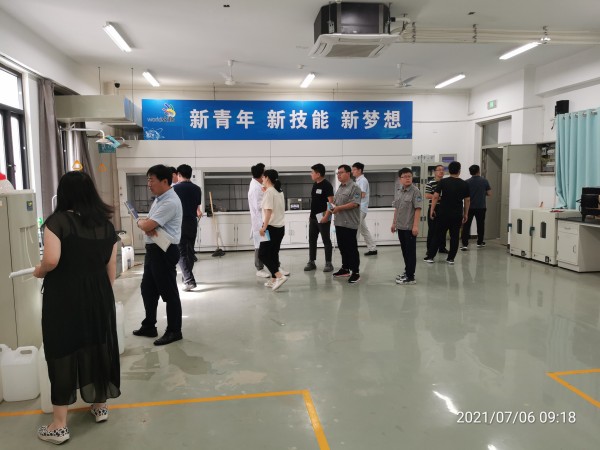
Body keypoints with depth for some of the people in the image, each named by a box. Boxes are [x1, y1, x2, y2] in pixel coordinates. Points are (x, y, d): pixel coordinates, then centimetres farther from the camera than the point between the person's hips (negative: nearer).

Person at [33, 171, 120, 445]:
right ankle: (100, 406, 34)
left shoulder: (57, 221, -10)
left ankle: (59, 426, 13)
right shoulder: (106, 225, 4)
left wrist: (38, 272, 0)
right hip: (98, 295, 5)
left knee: (62, 352, 4)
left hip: (64, 296, -4)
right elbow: (111, 267, 6)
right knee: (98, 347, 17)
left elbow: (52, 260, -22)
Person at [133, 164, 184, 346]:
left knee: (168, 292, 1)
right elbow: (148, 224, 13)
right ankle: (149, 327, 33)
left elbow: (147, 225, -22)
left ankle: (174, 331, 14)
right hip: (153, 249, 10)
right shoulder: (159, 199, 14)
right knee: (147, 289, 18)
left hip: (164, 251, -10)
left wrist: (139, 222, 0)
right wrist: (147, 225, -11)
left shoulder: (170, 202, -20)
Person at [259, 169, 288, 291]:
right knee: (273, 254, 13)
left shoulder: (269, 191, -11)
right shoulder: (279, 192, 14)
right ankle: (273, 280, 15)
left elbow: (269, 210, -19)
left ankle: (280, 276, -17)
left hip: (271, 227, -9)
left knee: (263, 254, -4)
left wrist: (264, 227, -21)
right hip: (280, 227, 9)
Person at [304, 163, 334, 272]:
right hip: (313, 217, 8)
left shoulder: (327, 185, -12)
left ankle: (328, 263, 8)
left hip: (323, 218, -8)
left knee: (326, 241, 1)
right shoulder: (315, 184, 12)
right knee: (312, 240, 10)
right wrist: (311, 214, 17)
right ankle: (311, 262, 18)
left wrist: (326, 216, -23)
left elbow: (331, 201, -17)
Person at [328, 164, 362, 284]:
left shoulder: (354, 187, -9)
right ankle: (345, 268, 25)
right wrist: (328, 214, 7)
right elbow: (334, 203, 22)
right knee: (342, 247, 14)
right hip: (339, 223, 8)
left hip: (349, 224, -8)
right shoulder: (340, 188, 18)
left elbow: (354, 203, -20)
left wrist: (339, 208, -19)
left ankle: (355, 272, 2)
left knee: (351, 248, -4)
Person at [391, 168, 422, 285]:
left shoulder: (415, 191, -11)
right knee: (404, 250, 15)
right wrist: (394, 223, 18)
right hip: (401, 226, 7)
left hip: (410, 227, -7)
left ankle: (410, 277, 3)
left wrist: (415, 225, -19)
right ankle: (407, 272, 28)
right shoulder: (398, 191, 9)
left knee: (411, 251, -1)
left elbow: (418, 209, -15)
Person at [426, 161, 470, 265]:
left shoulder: (443, 182, -5)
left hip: (444, 214, -1)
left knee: (439, 236, 7)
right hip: (457, 215, 1)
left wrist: (432, 210, -3)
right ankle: (451, 258, 11)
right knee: (454, 236, 9)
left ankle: (430, 256, 9)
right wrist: (465, 214, 13)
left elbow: (435, 196, -9)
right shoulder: (464, 184, 1)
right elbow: (467, 200, 5)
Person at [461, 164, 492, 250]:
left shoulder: (467, 182, -7)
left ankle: (465, 244, -10)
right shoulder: (484, 181, -3)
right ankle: (480, 242, 28)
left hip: (469, 207, -1)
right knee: (480, 224, 17)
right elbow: (489, 194, 1)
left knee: (466, 225, -1)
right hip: (481, 207, 1)